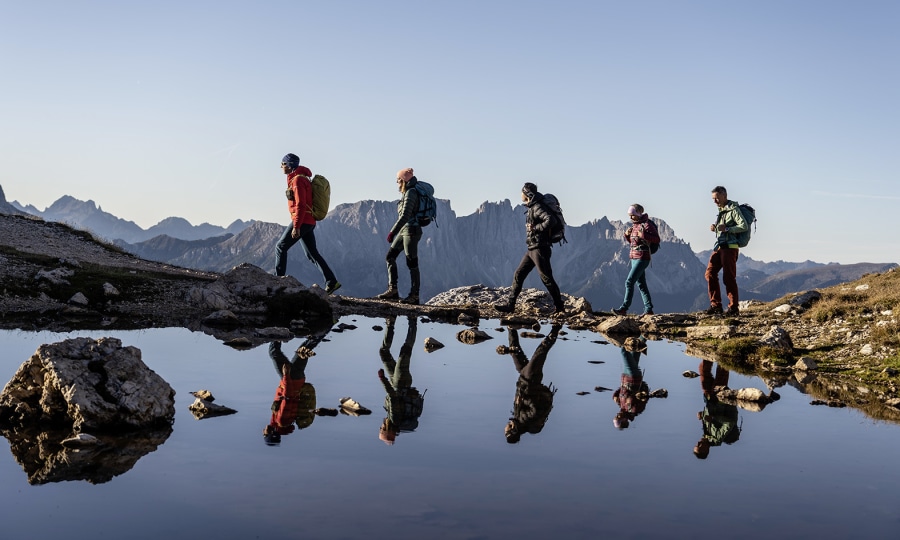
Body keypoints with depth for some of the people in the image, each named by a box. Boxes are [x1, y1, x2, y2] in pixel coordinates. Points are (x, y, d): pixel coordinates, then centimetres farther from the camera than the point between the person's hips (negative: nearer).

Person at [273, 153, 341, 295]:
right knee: (312, 253, 9)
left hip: (302, 221, -10)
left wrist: (296, 227, -23)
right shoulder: (296, 178, 18)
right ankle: (331, 282, 6)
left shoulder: (298, 180, -13)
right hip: (309, 222, 10)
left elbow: (300, 205, -20)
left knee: (280, 247, -2)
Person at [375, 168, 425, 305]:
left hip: (411, 230, -10)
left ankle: (414, 296, -1)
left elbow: (405, 215, -22)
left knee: (412, 262, -6)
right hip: (404, 230, 10)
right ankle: (392, 289, 7)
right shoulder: (407, 193, 16)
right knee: (390, 257, 7)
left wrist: (393, 232, -22)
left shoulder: (411, 193, -13)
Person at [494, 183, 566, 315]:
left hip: (539, 248, -10)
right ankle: (510, 304, 11)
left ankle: (559, 307, 6)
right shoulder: (531, 207, 15)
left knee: (546, 278, -4)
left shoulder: (537, 207, -15)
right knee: (518, 274, 8)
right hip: (532, 249, 10)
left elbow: (550, 219, -30)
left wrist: (535, 228, -21)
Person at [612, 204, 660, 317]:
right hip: (634, 257, 9)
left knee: (629, 282, -13)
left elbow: (657, 239, -16)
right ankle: (648, 309, 13)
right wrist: (627, 234, 5)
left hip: (642, 258, -9)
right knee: (641, 284, 10)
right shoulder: (635, 224, 15)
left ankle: (624, 308, -13)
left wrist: (643, 235, -27)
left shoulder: (647, 224, -10)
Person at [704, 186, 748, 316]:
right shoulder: (721, 210, 19)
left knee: (729, 277, -8)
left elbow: (744, 226, -17)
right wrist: (715, 228, 7)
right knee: (710, 273, 1)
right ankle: (716, 305, 5)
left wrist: (727, 229, -23)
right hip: (719, 246, 9)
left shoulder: (733, 209, -8)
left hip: (730, 247, -9)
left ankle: (734, 308, -2)